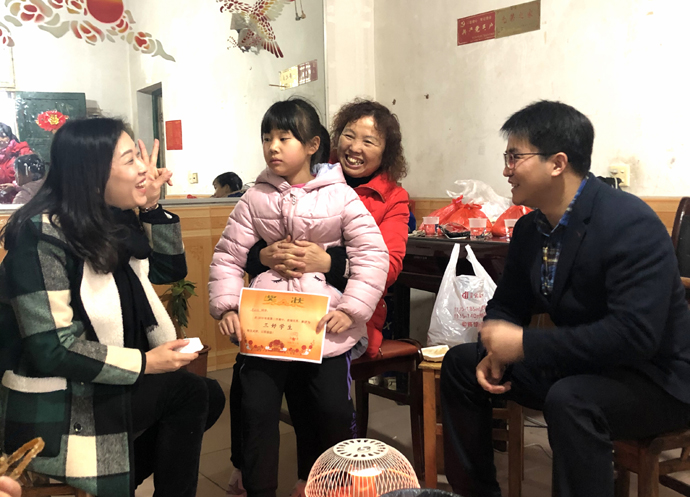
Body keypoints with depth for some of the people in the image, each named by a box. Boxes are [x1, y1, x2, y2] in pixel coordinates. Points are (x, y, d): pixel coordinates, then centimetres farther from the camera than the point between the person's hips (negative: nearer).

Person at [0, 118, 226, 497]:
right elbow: (51, 348, -26)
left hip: (104, 388, 9)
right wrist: (144, 362, -20)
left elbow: (170, 269, 13)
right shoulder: (43, 235, -23)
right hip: (55, 411, -9)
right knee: (189, 391, -12)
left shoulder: (114, 224, 2)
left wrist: (152, 206, -1)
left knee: (209, 397, 6)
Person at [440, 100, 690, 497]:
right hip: (577, 364, 8)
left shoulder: (631, 224, -23)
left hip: (654, 377, -8)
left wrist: (524, 344, -28)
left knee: (569, 400, -37)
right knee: (460, 363, 5)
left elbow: (635, 334, -32)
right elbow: (507, 305, 11)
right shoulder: (529, 229, 1)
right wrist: (496, 352, -11)